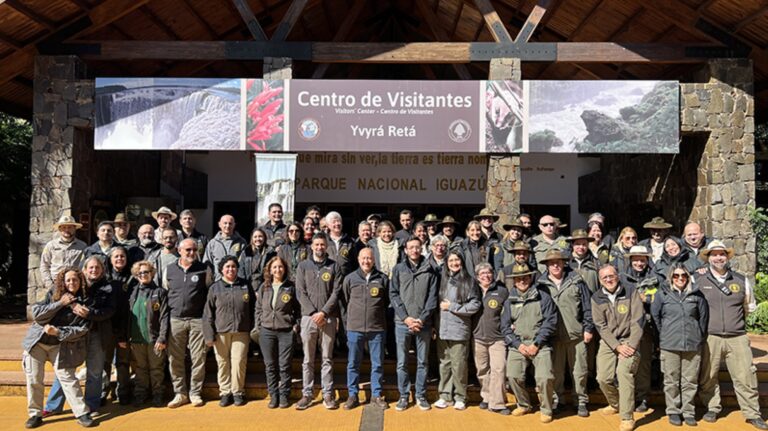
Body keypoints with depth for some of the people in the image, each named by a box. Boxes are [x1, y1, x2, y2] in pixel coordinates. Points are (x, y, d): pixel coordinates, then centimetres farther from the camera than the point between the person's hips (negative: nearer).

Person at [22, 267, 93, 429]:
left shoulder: (84, 302, -5)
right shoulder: (52, 294, 0)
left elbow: (82, 329, -11)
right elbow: (36, 314, -10)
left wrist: (58, 331, -20)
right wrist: (60, 303, -16)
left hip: (61, 346, -2)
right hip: (37, 341, 2)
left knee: (67, 378, -6)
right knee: (34, 379, 4)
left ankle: (82, 413, -2)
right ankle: (35, 414, 18)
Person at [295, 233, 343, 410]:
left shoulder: (334, 267, 5)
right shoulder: (303, 266, 7)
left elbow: (336, 293, -1)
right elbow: (301, 292, 1)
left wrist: (323, 312, -12)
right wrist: (313, 312, -10)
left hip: (328, 318, -1)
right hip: (308, 317, 1)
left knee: (327, 359, 6)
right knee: (308, 359, 6)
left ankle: (328, 394, 12)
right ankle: (307, 394, 13)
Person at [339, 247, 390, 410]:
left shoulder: (383, 278, 3)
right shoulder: (350, 278, 4)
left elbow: (388, 302, 10)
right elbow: (344, 302, 8)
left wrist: (384, 320, 8)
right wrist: (347, 322, 5)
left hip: (377, 328, 0)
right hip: (354, 328, 0)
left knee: (377, 364, 7)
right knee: (353, 363, 7)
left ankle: (376, 396, 19)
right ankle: (353, 395, 19)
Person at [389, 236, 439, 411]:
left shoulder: (429, 271, 4)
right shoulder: (398, 269, 4)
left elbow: (432, 298, 1)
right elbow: (393, 295, -1)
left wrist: (422, 319, -10)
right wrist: (406, 317, -10)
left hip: (423, 324, 0)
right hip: (402, 323, 0)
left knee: (422, 362, 8)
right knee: (402, 362, 4)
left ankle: (421, 395, 20)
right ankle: (403, 396, 16)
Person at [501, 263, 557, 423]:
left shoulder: (543, 297, 3)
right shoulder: (509, 301, 12)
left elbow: (550, 322, -3)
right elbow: (505, 326, 9)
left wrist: (536, 344, -9)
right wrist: (518, 344, -5)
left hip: (540, 345, -2)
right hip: (517, 345, 3)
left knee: (545, 378, -18)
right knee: (513, 376, -13)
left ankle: (546, 410, 8)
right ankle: (524, 405, 15)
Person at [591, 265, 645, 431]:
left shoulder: (631, 293, -6)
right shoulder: (597, 298, -1)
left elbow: (638, 322, -10)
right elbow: (601, 326, -5)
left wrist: (631, 346, -17)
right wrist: (617, 346, -14)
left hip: (629, 340, -3)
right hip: (608, 342, 3)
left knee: (624, 372, -24)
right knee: (603, 378, -6)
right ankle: (615, 404, 26)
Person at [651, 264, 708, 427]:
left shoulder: (696, 294, 5)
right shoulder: (662, 294, 2)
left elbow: (704, 315, 13)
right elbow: (654, 315, 7)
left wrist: (699, 334, 12)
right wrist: (664, 333, 7)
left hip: (693, 345, 1)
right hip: (670, 345, -1)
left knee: (690, 381, 6)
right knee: (671, 381, 5)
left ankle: (688, 411, 18)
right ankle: (673, 411, 16)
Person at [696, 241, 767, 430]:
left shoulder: (742, 280, 7)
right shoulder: (697, 280, -1)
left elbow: (749, 307, 22)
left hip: (737, 338, 2)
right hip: (709, 338, -1)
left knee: (745, 377, 3)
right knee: (708, 378, 5)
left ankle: (753, 414, 16)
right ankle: (712, 408, 22)